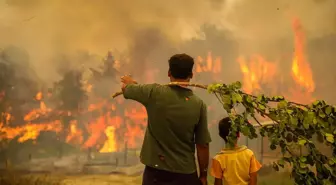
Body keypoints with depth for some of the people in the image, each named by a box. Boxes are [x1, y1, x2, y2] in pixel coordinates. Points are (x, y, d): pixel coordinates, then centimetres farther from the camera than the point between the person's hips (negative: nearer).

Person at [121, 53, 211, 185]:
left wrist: (129, 81, 32)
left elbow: (125, 87, 9)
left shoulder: (154, 93, -10)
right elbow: (203, 145, -6)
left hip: (155, 171, 0)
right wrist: (203, 174, 7)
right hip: (185, 174, 0)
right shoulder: (199, 104, -9)